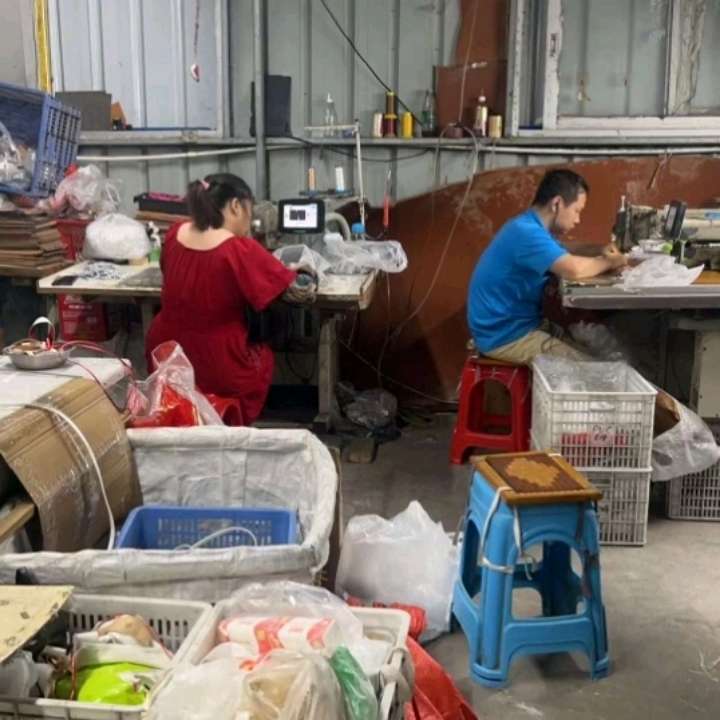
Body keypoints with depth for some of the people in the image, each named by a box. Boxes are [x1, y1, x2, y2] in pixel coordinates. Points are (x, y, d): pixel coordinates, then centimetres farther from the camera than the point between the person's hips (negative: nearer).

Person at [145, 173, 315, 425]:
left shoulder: (174, 234, -3)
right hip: (217, 373, -6)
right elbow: (300, 292, -14)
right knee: (263, 355, 27)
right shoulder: (241, 250, -21)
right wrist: (288, 273, 9)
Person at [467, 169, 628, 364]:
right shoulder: (527, 232, -23)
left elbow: (568, 260, 13)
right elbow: (573, 269, -33)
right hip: (503, 336, -10)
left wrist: (601, 258, -6)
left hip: (518, 324, 10)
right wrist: (609, 262, -14)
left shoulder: (532, 228, 10)